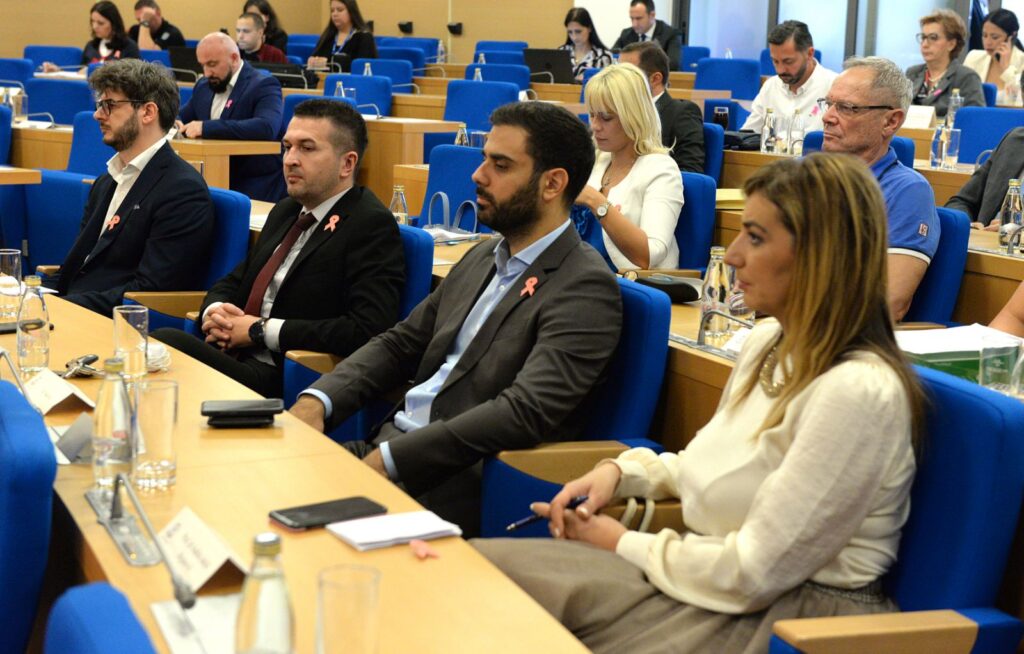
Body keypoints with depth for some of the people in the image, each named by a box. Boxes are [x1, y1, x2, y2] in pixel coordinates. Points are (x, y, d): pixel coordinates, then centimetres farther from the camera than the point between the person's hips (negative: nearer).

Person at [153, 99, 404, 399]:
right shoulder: (285, 211, 21)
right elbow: (232, 282, 30)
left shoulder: (372, 226, -6)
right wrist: (214, 311, 3)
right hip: (232, 356, 7)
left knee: (165, 341, -29)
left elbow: (368, 330, -18)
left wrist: (261, 330, -13)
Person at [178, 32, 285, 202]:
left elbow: (267, 127, -27)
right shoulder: (203, 86, 15)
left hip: (254, 188, -7)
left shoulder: (263, 86, -8)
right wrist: (174, 124, -3)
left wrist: (207, 127, -29)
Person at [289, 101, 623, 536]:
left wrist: (388, 459, -23)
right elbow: (399, 344, 19)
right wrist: (317, 401, 0)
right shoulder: (484, 257, 17)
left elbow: (527, 411, -22)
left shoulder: (585, 287, -11)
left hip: (462, 479, -8)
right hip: (390, 446, 8)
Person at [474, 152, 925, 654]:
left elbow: (754, 574, -22)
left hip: (794, 612, -8)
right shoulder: (767, 342, 6)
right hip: (717, 573, 8)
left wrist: (624, 546, -10)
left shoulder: (861, 391, -23)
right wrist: (622, 471, 2)